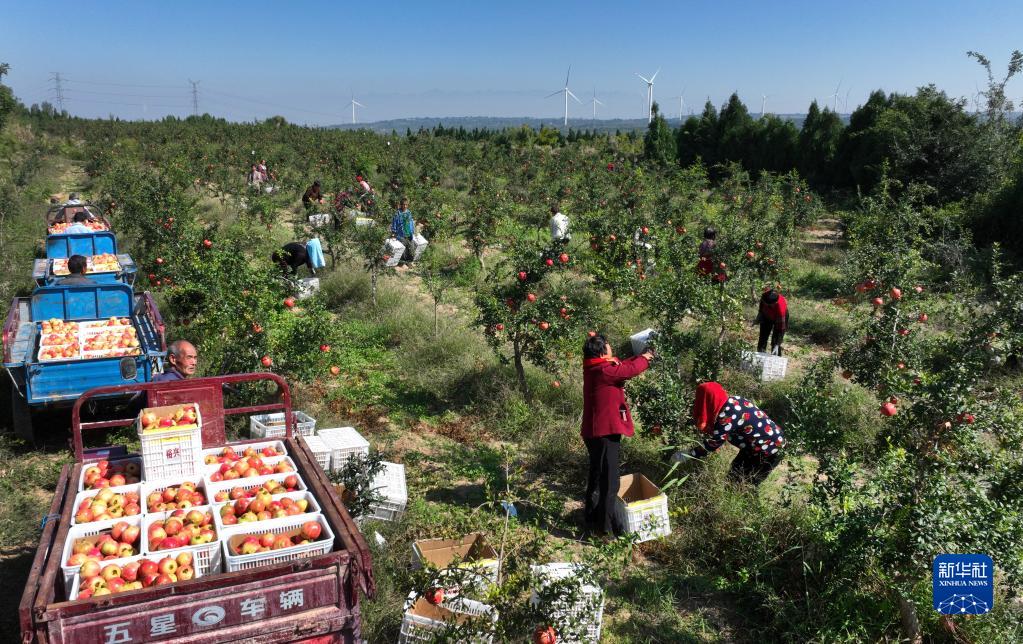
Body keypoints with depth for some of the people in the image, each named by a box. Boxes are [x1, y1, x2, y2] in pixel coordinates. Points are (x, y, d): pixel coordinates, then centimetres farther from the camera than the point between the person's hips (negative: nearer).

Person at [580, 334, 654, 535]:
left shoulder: (595, 368, 9)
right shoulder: (603, 371, -21)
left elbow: (621, 366, 19)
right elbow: (630, 369, -18)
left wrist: (639, 358, 12)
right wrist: (644, 358, 1)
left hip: (595, 432, 11)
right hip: (605, 433, -11)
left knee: (597, 475, 24)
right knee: (609, 481, -3)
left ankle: (593, 516, 38)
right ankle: (607, 526, 4)